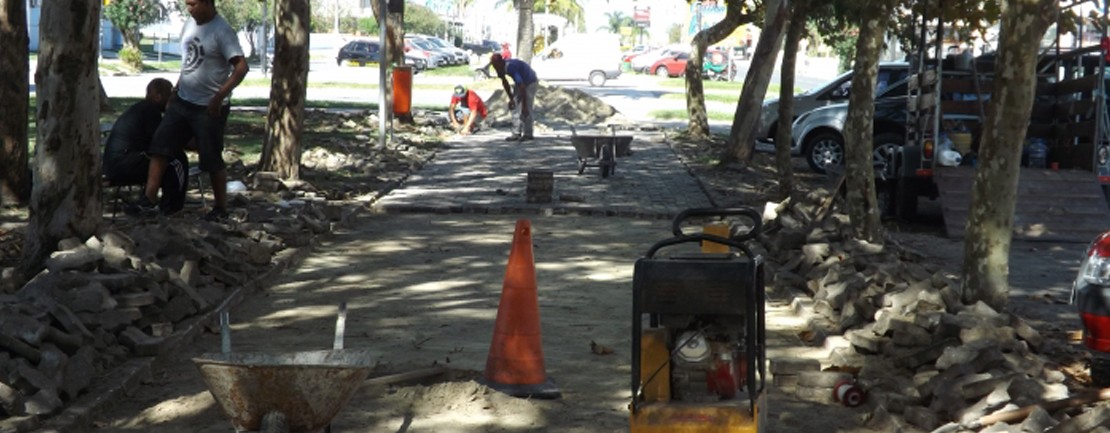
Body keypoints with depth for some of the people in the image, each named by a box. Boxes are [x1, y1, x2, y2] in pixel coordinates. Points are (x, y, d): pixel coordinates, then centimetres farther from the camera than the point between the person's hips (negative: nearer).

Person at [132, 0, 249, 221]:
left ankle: (221, 209, 15)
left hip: (209, 108, -8)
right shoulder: (190, 24, 9)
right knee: (160, 145, 0)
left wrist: (219, 96, -29)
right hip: (183, 101, 8)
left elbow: (241, 67, -24)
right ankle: (149, 200, 3)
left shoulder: (222, 32, -17)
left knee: (212, 159, 1)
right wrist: (176, 89, 19)